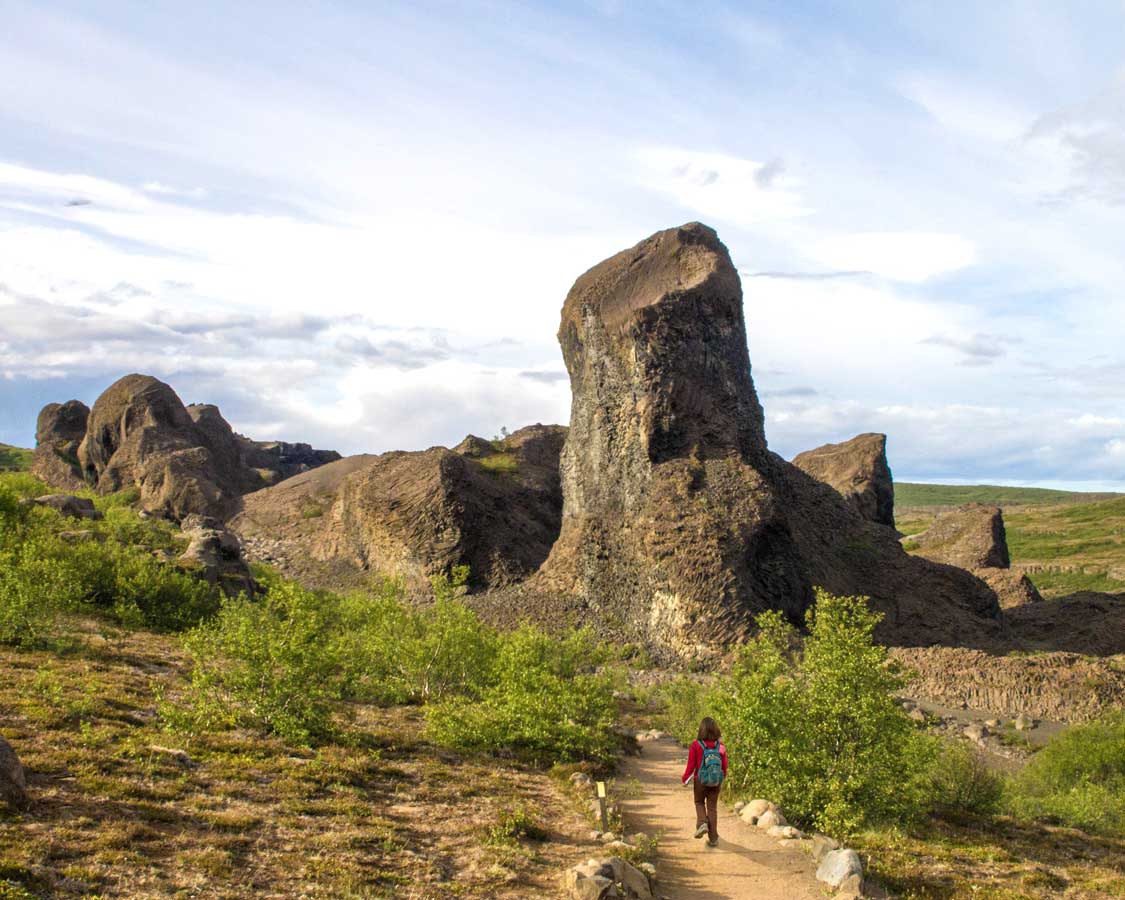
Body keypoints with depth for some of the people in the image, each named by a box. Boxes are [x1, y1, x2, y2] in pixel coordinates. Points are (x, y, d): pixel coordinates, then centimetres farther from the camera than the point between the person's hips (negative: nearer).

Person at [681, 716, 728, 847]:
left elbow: (691, 765, -10)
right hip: (716, 782, 2)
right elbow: (724, 765, 1)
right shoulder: (720, 746, -8)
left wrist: (685, 779, 5)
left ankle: (702, 823, -1)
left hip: (700, 781, -2)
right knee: (712, 808, 12)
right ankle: (713, 838, 13)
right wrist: (722, 779, 19)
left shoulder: (696, 745, -15)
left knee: (699, 803, 23)